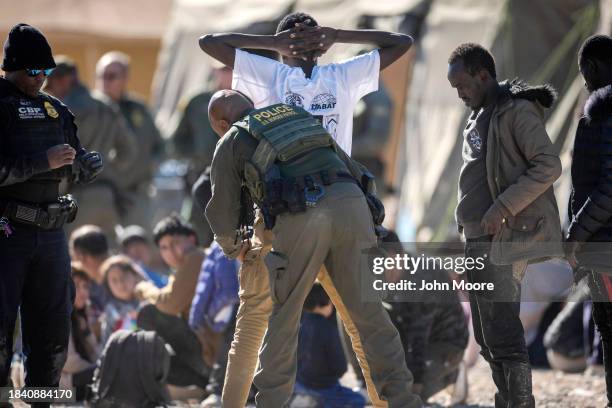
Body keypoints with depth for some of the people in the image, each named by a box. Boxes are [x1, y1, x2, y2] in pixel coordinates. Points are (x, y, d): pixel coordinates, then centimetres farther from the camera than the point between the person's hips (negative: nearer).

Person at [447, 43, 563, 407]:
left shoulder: (517, 110, -9)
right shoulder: (480, 118, 20)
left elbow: (549, 165, -17)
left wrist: (502, 208, -22)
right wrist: (470, 232, 16)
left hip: (502, 240, -10)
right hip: (479, 241, 10)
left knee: (502, 336, -13)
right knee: (487, 337, 11)